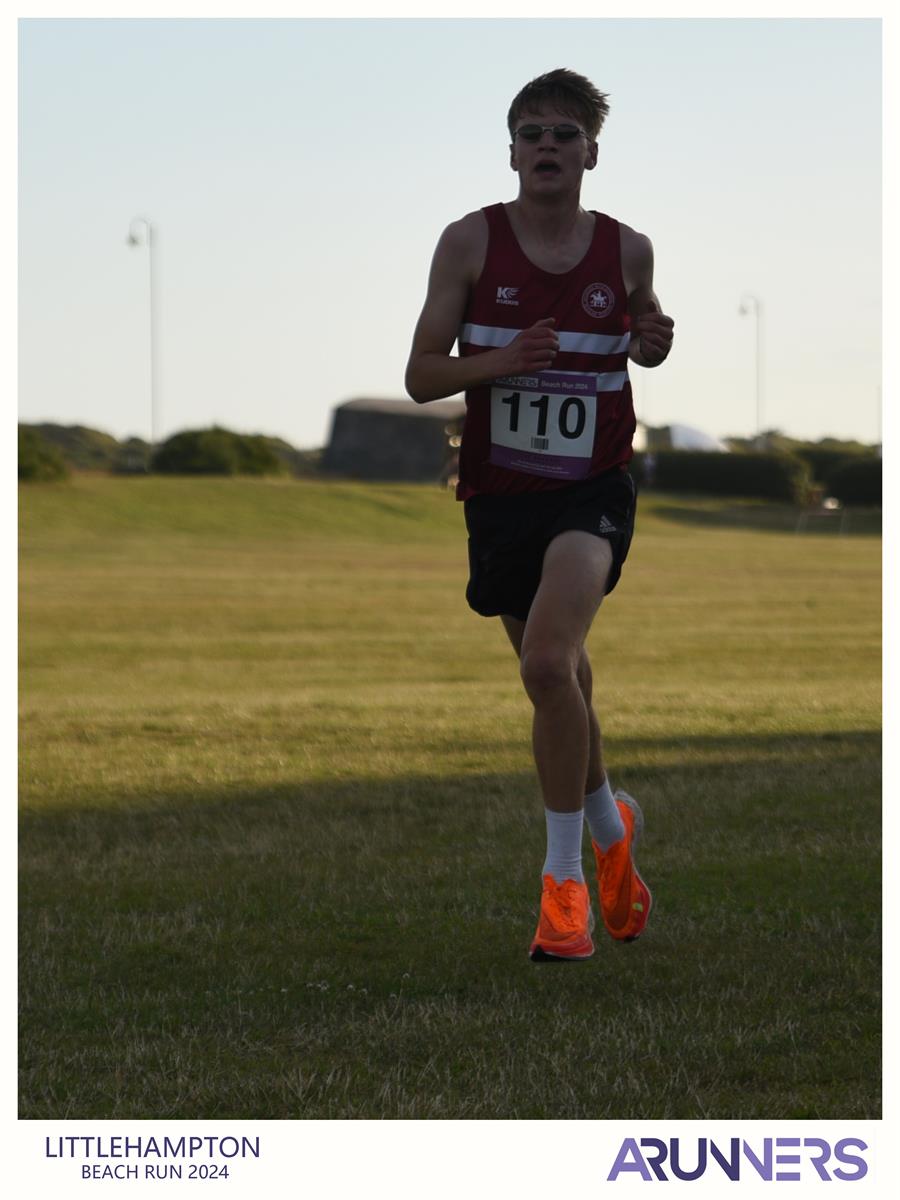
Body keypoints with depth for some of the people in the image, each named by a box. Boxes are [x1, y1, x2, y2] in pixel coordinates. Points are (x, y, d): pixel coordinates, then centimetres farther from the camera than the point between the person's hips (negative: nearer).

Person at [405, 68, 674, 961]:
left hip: (593, 490, -2)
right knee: (559, 679, 15)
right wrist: (502, 360, -20)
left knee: (548, 664, -23)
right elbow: (420, 375, -2)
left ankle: (565, 874, -13)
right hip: (498, 491, 2)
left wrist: (653, 342, -3)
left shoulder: (627, 250, 0)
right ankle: (610, 828, 43)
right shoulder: (470, 241, -3)